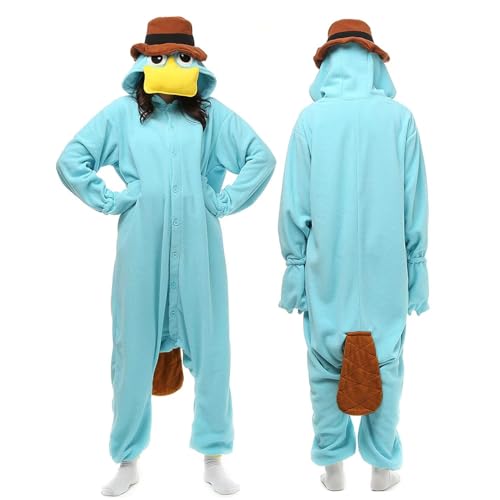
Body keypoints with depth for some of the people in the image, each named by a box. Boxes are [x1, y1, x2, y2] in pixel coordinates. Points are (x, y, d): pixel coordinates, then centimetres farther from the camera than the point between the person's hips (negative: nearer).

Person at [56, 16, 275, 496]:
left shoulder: (212, 113, 8)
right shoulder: (123, 112, 6)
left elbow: (262, 158, 7)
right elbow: (70, 160, 7)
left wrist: (225, 202, 1)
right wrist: (109, 201, -1)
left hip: (198, 247, 1)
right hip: (141, 248, 0)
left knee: (210, 347, 5)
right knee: (134, 349, 5)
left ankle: (213, 458, 21)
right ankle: (127, 460, 22)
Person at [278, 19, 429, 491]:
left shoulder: (310, 118, -5)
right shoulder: (399, 117, -3)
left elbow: (294, 204, -4)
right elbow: (415, 203, 1)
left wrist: (295, 263, 6)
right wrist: (416, 265, 10)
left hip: (326, 269, 0)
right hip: (385, 268, 1)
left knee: (325, 365, 11)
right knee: (386, 364, 12)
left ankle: (332, 465, 21)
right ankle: (382, 465, 22)